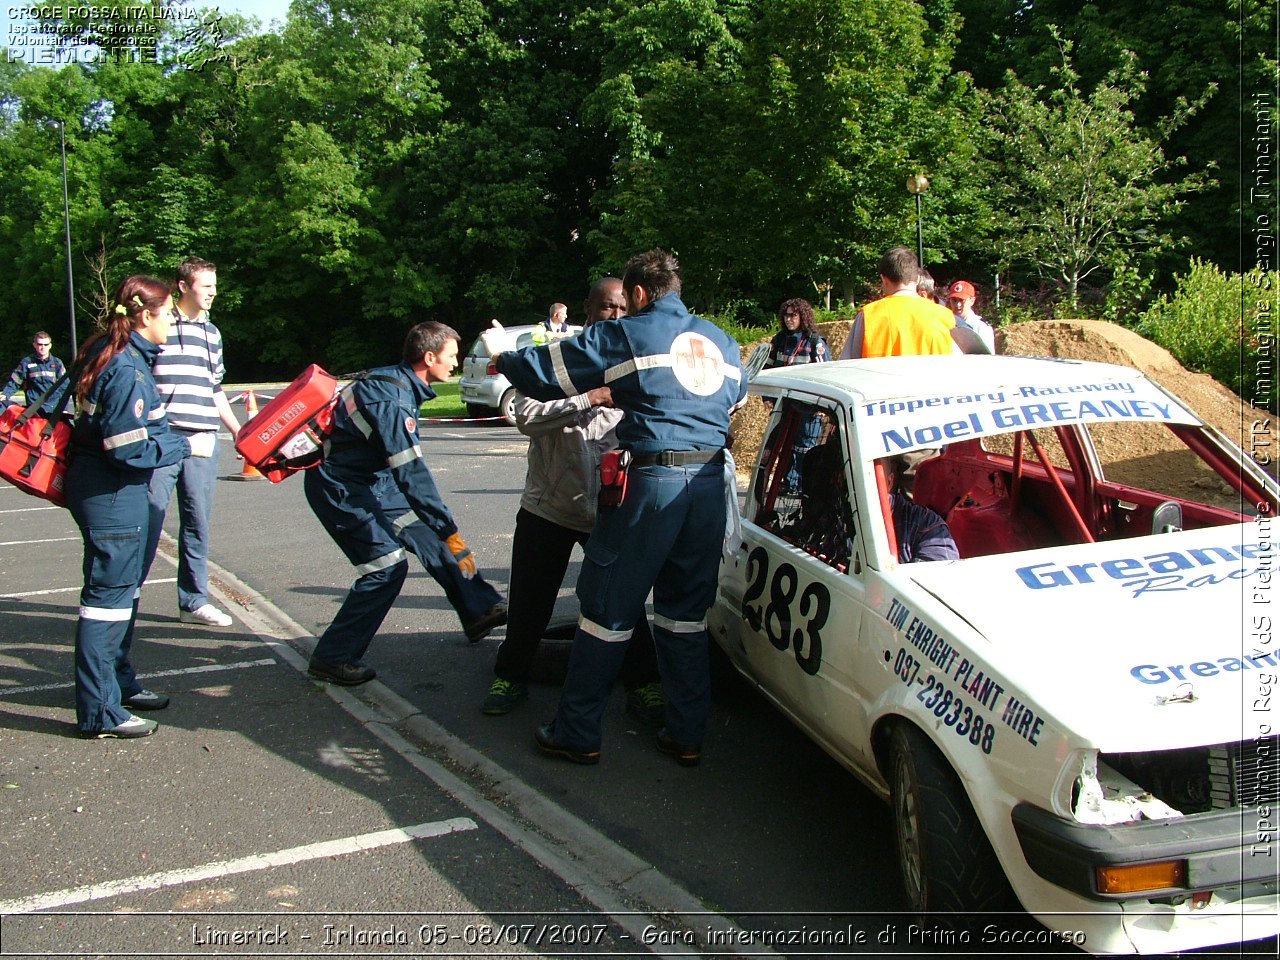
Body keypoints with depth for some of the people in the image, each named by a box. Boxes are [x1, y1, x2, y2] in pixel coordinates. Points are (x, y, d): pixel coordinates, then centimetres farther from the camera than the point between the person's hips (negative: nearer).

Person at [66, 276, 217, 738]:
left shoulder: (120, 357, 10)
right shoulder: (126, 369, -21)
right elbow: (132, 449, -24)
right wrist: (186, 445, -13)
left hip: (112, 489, 11)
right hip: (111, 495, -11)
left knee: (125, 588, 20)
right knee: (108, 595, -4)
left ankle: (118, 682, 34)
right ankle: (100, 712, 4)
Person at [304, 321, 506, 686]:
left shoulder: (400, 384, 2)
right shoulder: (390, 398, -27)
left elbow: (406, 463, 15)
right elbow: (411, 472, -29)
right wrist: (449, 529, -26)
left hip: (374, 481, 9)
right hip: (339, 488, -9)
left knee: (430, 535, 8)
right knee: (387, 566, -10)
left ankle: (480, 609, 18)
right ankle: (332, 658, 0)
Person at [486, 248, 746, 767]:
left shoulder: (625, 335, -1)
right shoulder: (722, 343, 17)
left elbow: (545, 372, 0)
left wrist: (501, 354, 21)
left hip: (651, 481, -6)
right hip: (709, 482, 6)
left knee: (607, 607, 5)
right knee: (686, 613, 15)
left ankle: (576, 734, 13)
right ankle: (687, 735, 20)